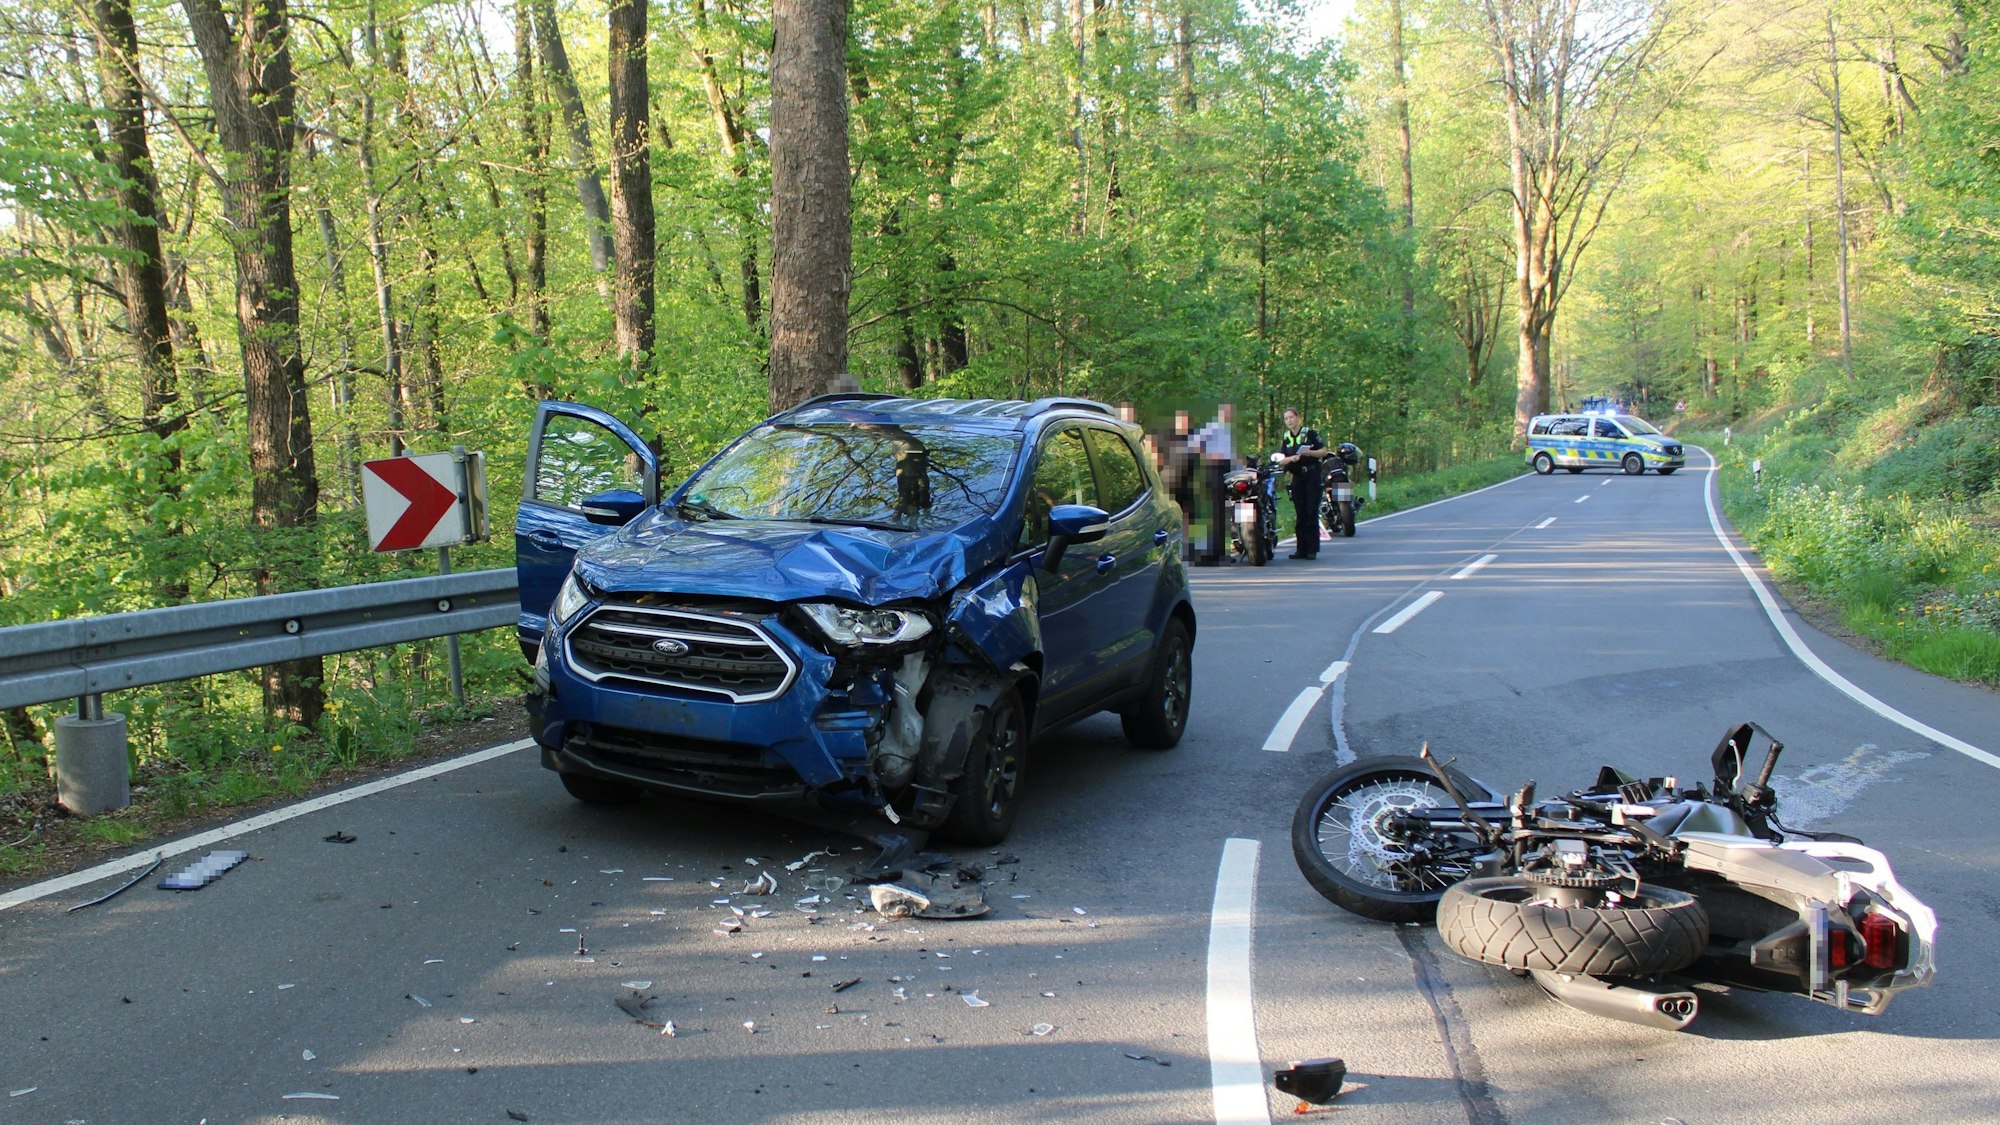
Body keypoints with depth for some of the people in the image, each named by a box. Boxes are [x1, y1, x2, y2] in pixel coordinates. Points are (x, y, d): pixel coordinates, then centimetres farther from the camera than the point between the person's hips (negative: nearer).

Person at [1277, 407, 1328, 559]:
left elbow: (1324, 451, -2)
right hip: (1297, 478, 4)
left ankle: (1312, 549, -6)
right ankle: (1301, 549, 8)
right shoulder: (1286, 438, 12)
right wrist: (1291, 458, -14)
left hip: (1313, 476, -4)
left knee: (1312, 513, -8)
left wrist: (1310, 453, -19)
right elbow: (1281, 461, 6)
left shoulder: (1309, 432, -2)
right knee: (1300, 514, 4)